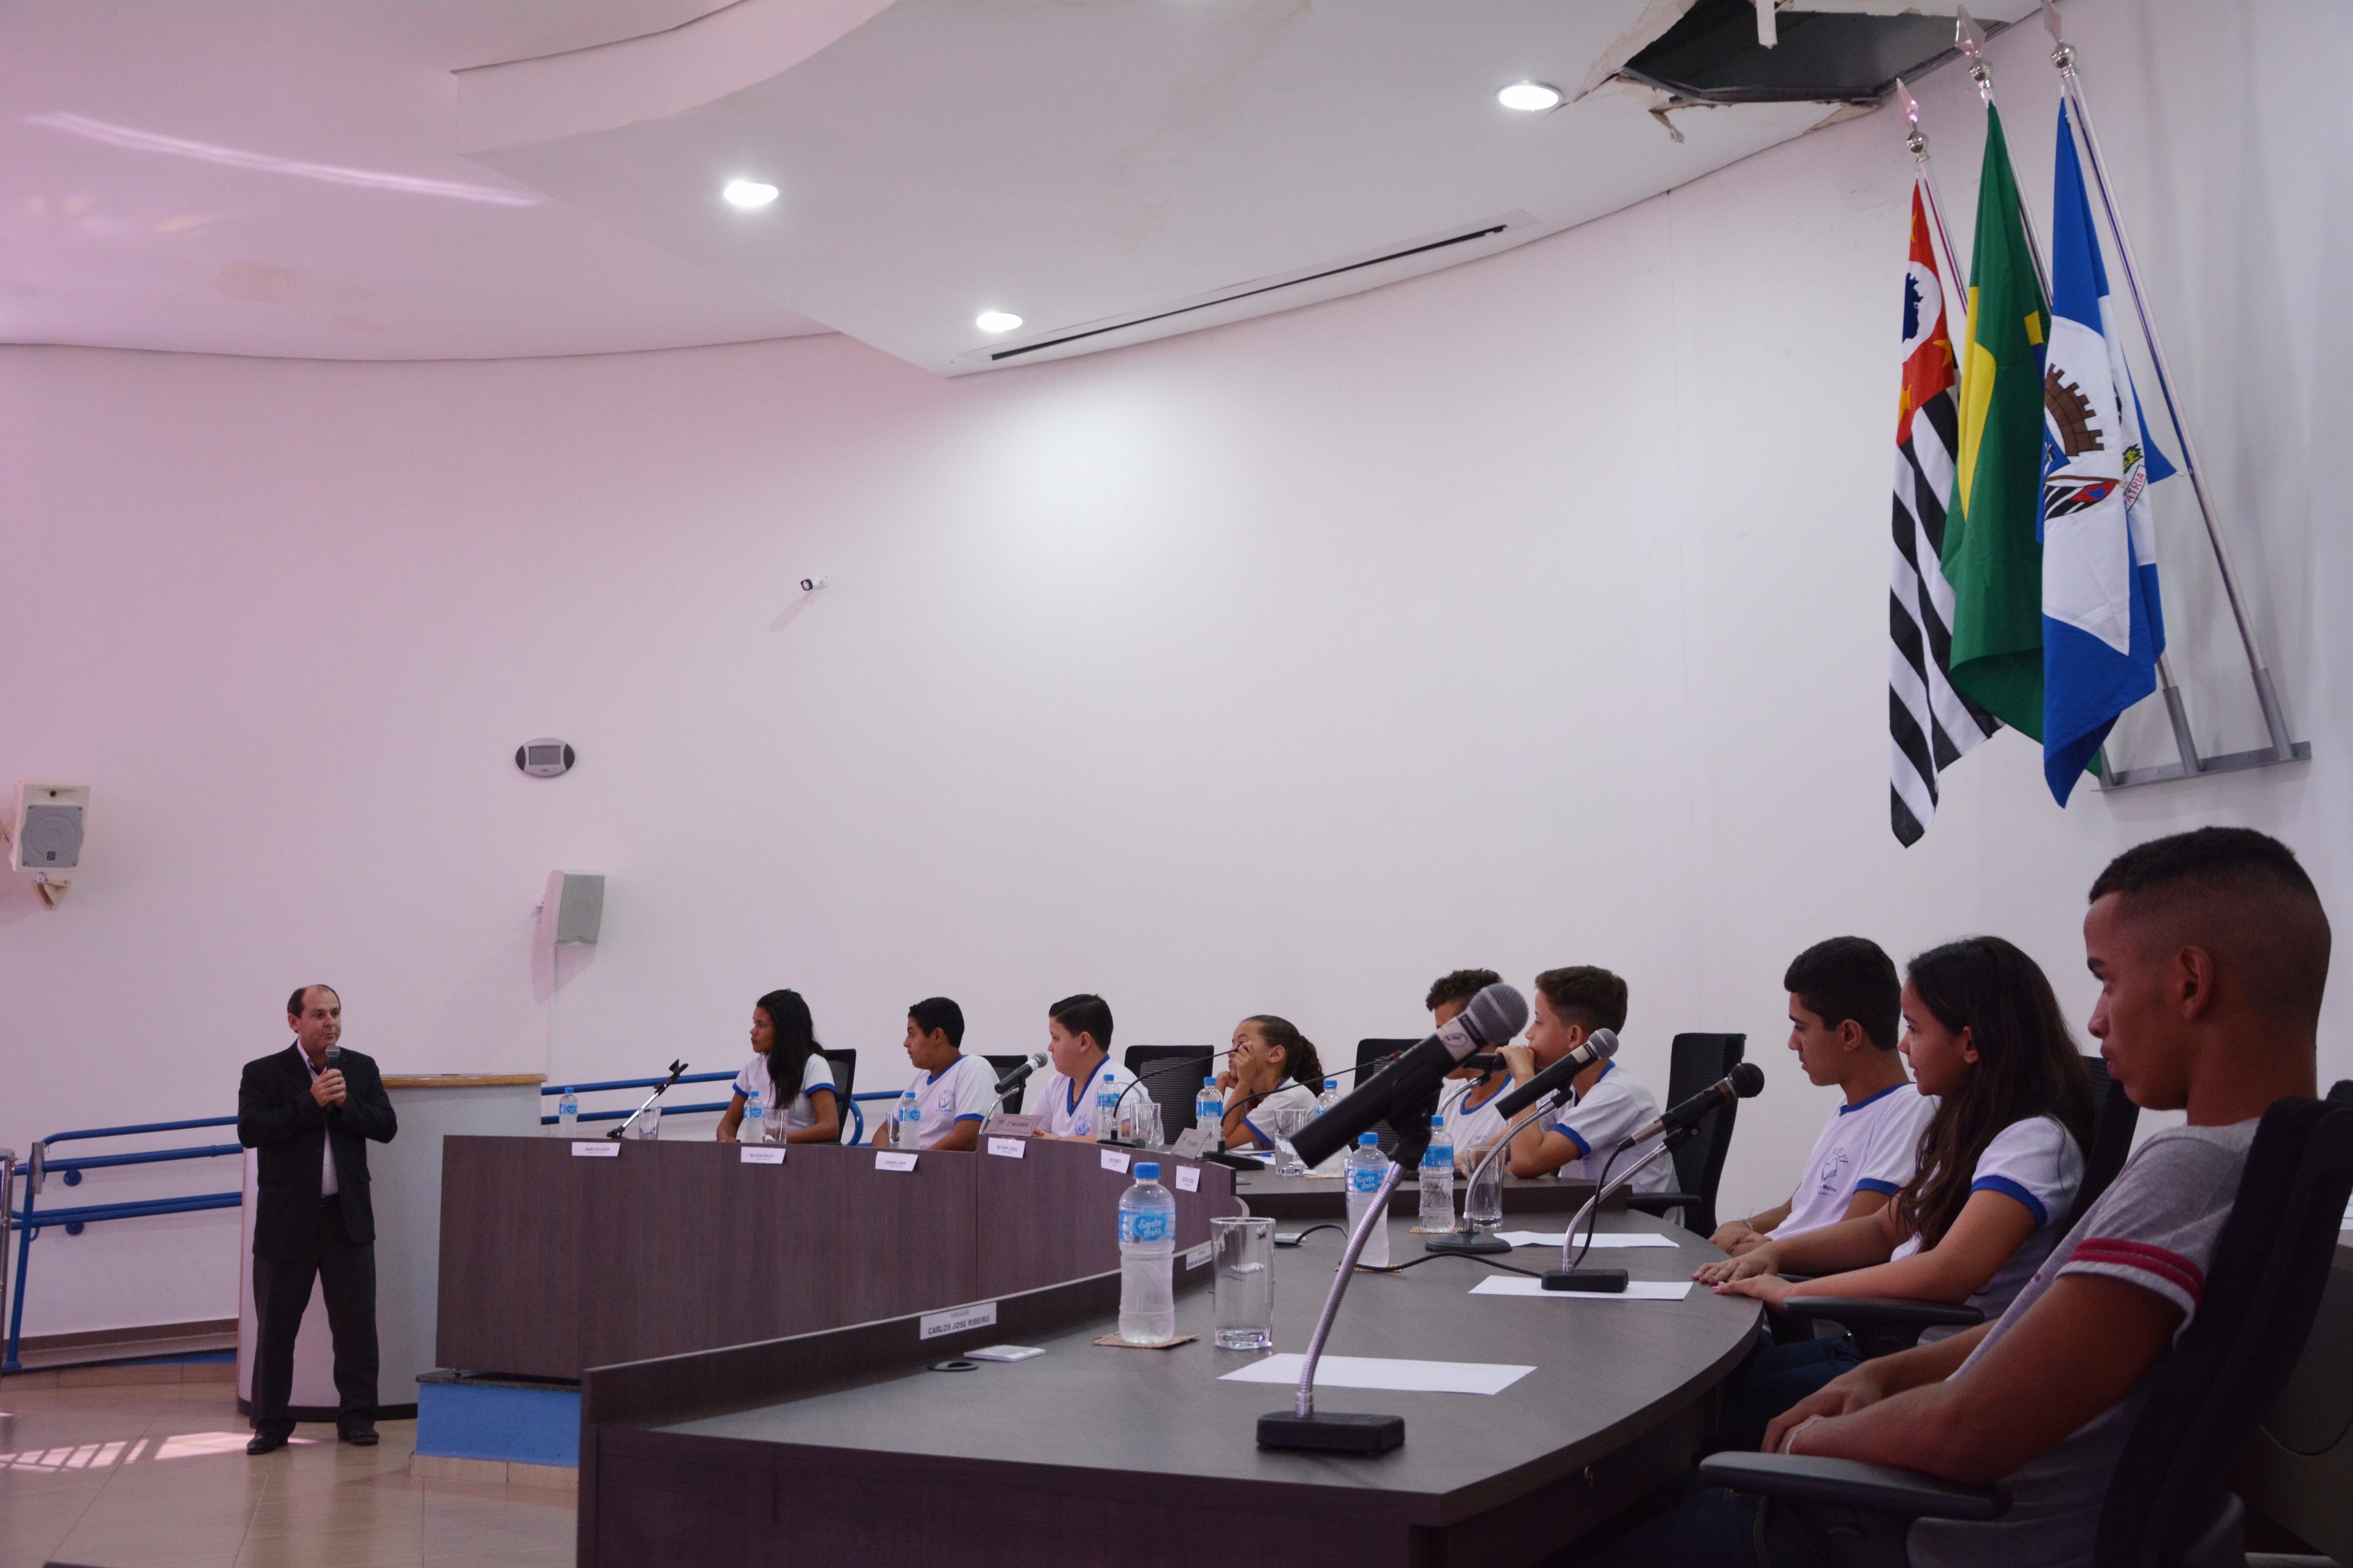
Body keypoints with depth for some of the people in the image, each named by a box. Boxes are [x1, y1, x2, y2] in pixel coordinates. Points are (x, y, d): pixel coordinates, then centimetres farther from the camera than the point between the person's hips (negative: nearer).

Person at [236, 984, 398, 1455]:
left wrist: (345, 1103, -13)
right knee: (275, 1327, 5)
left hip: (348, 1217, 2)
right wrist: (311, 1103, -19)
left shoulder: (362, 1068, 7)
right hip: (287, 1220, -2)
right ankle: (271, 1423, 16)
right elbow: (250, 1130, -15)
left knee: (356, 1325, 4)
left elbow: (386, 1127, 2)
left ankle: (356, 1417, 14)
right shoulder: (263, 1073, -2)